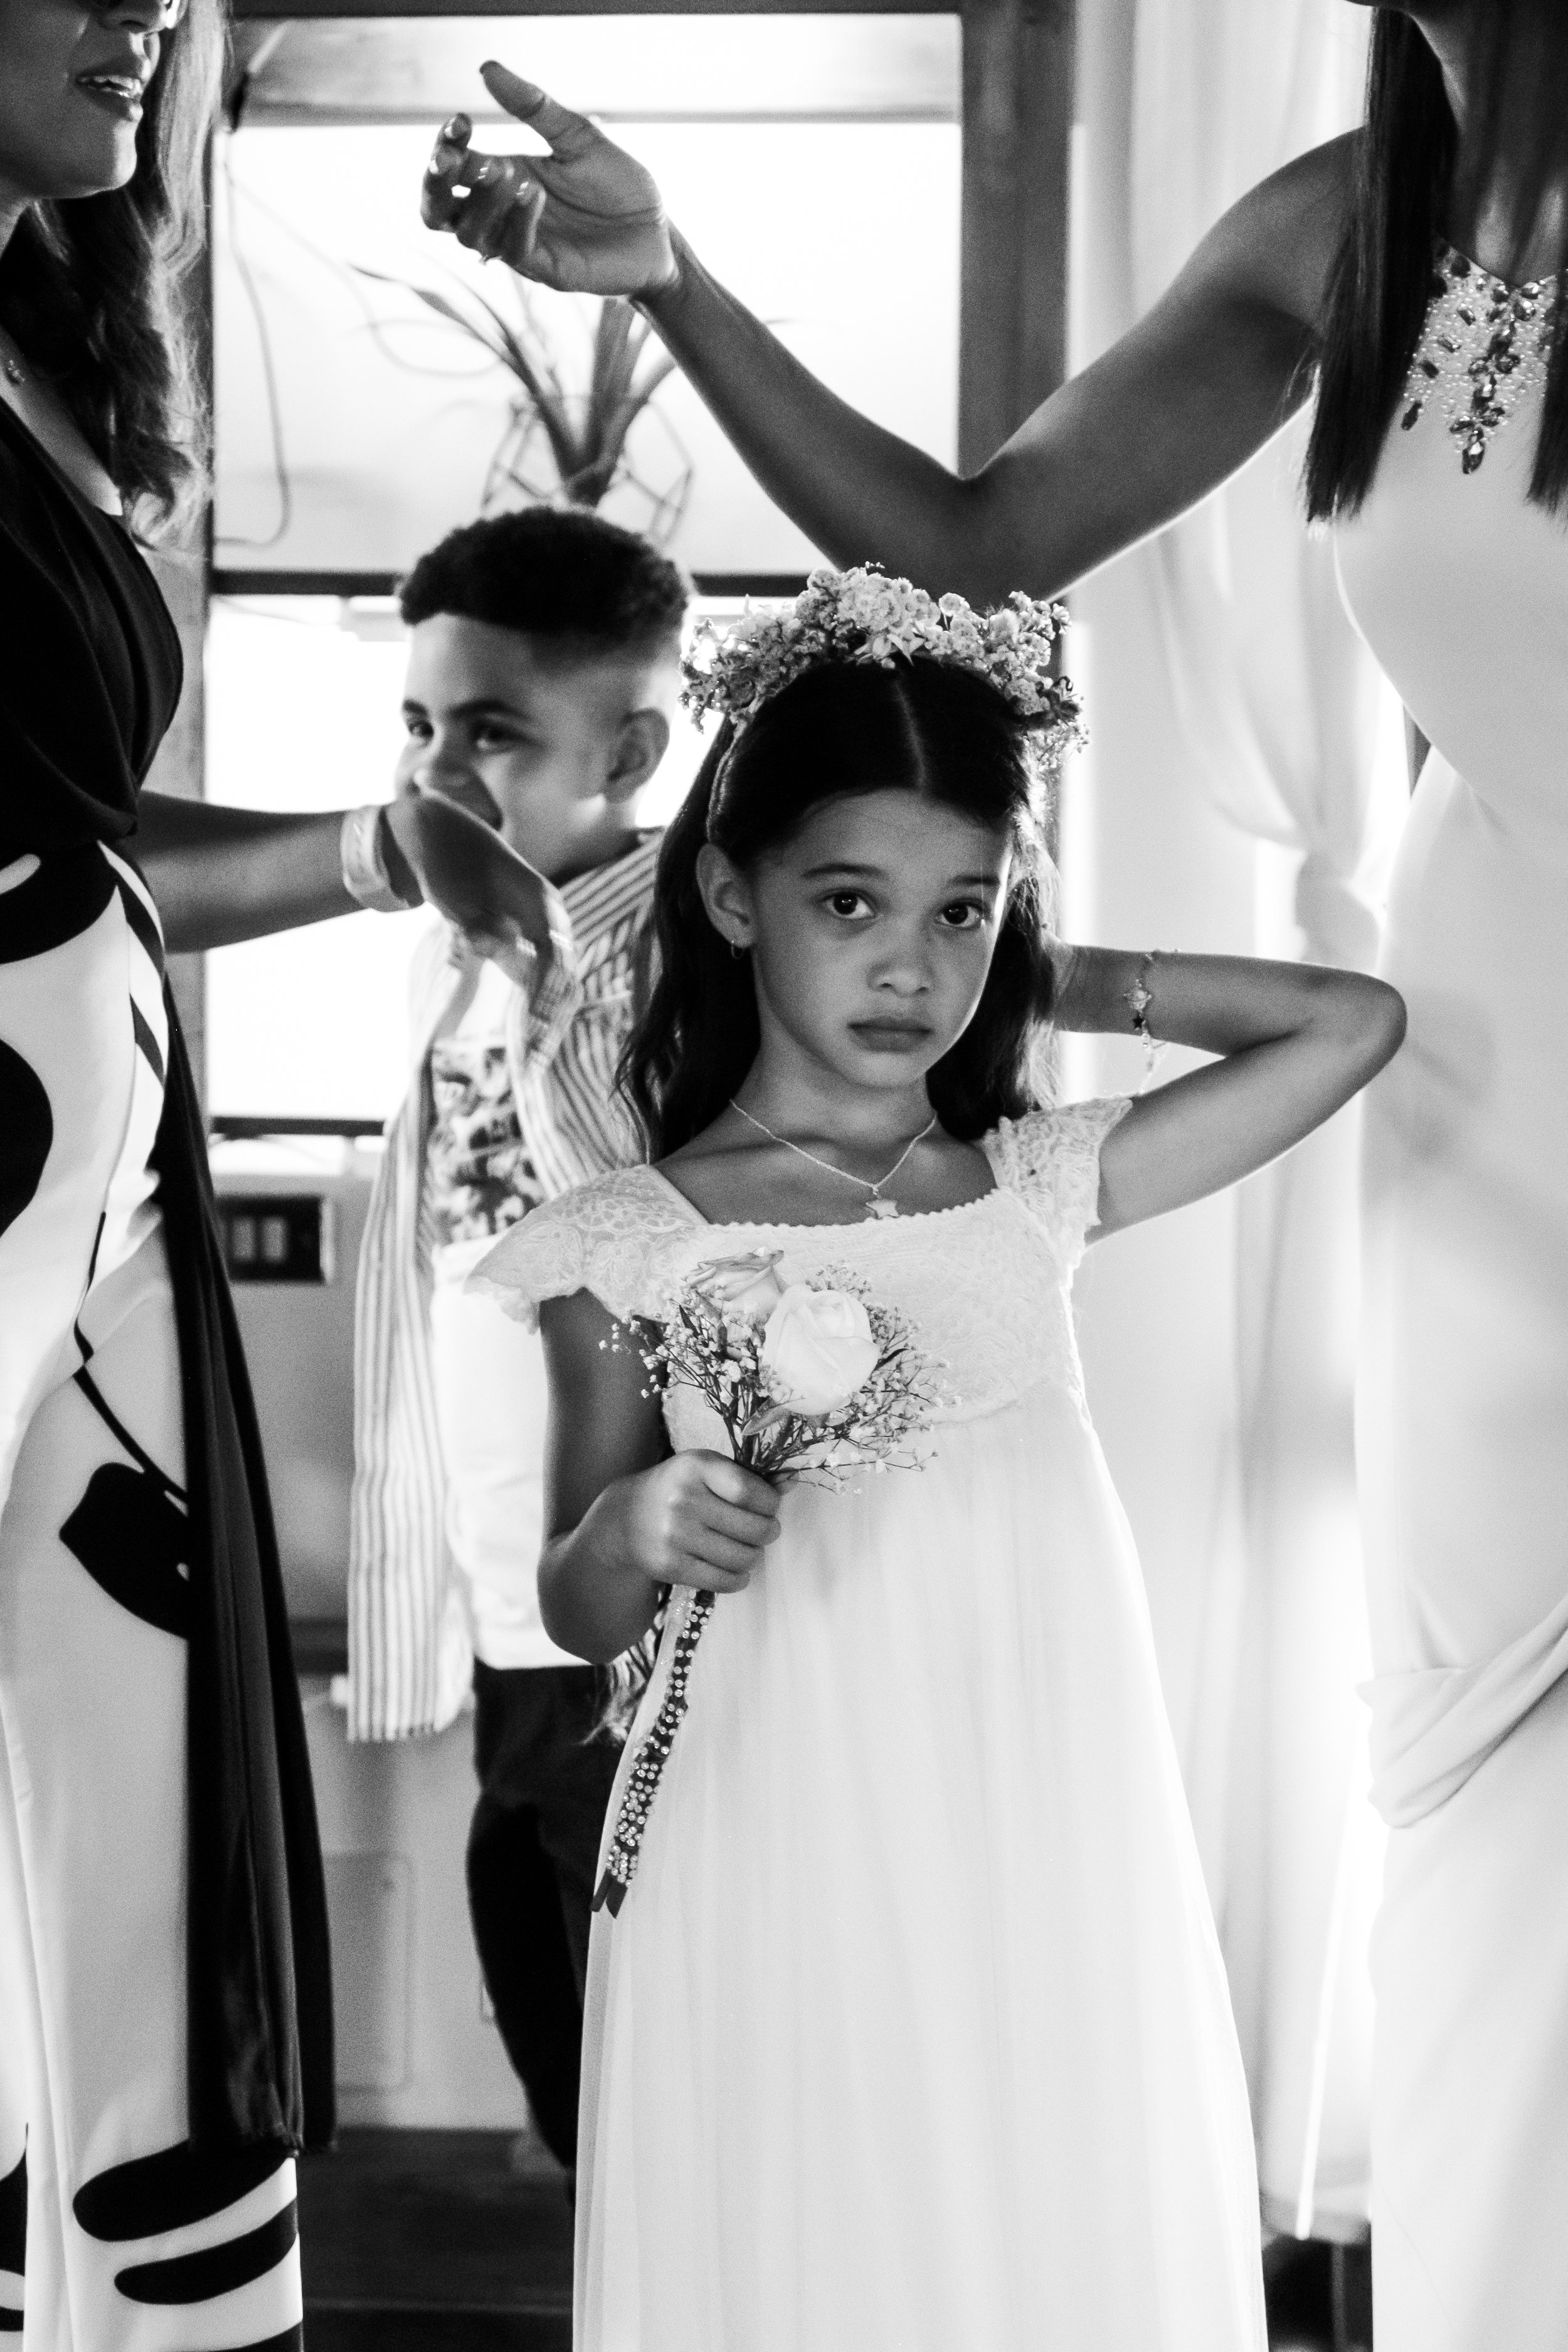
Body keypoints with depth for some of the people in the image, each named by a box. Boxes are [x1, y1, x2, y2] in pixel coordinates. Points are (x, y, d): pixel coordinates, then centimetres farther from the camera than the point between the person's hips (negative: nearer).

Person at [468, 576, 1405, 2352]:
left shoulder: (1037, 1184, 7)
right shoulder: (634, 1245, 0)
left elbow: (1353, 1022, 9)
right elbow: (576, 1615, 5)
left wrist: (1068, 984, 9)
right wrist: (638, 1530, -16)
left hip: (1051, 1862, 2)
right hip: (790, 1884, -2)